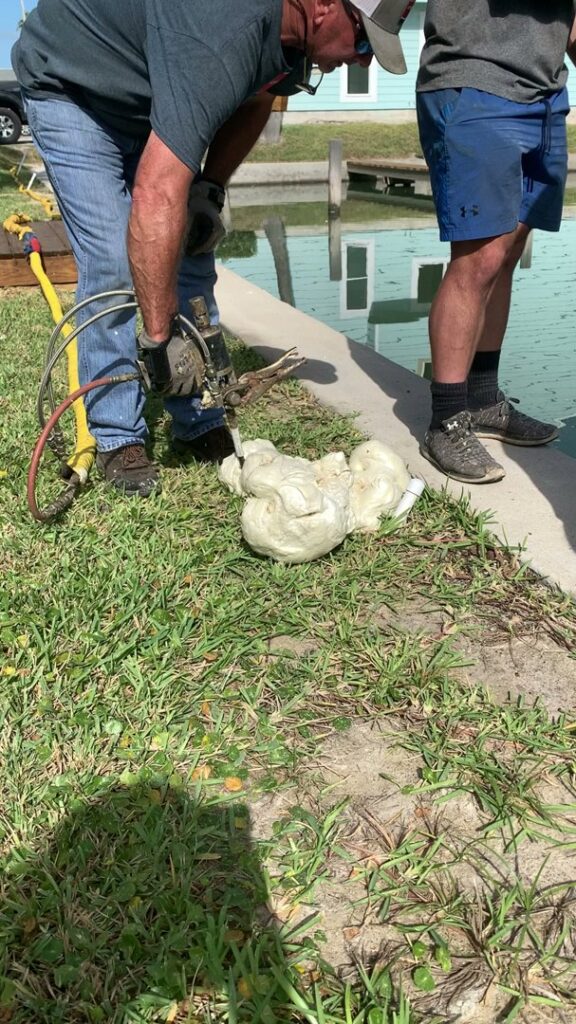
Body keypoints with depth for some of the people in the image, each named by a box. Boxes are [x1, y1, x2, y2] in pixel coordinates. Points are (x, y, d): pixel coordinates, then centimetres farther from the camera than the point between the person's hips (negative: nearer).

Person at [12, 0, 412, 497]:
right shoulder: (221, 41, -41)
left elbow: (253, 102, 7)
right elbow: (156, 200, -48)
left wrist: (209, 188, -6)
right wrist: (160, 338, -43)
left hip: (148, 99, 7)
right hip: (71, 89, -7)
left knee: (187, 253, -2)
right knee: (114, 263, -17)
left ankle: (200, 422, 5)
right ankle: (117, 438, -4)